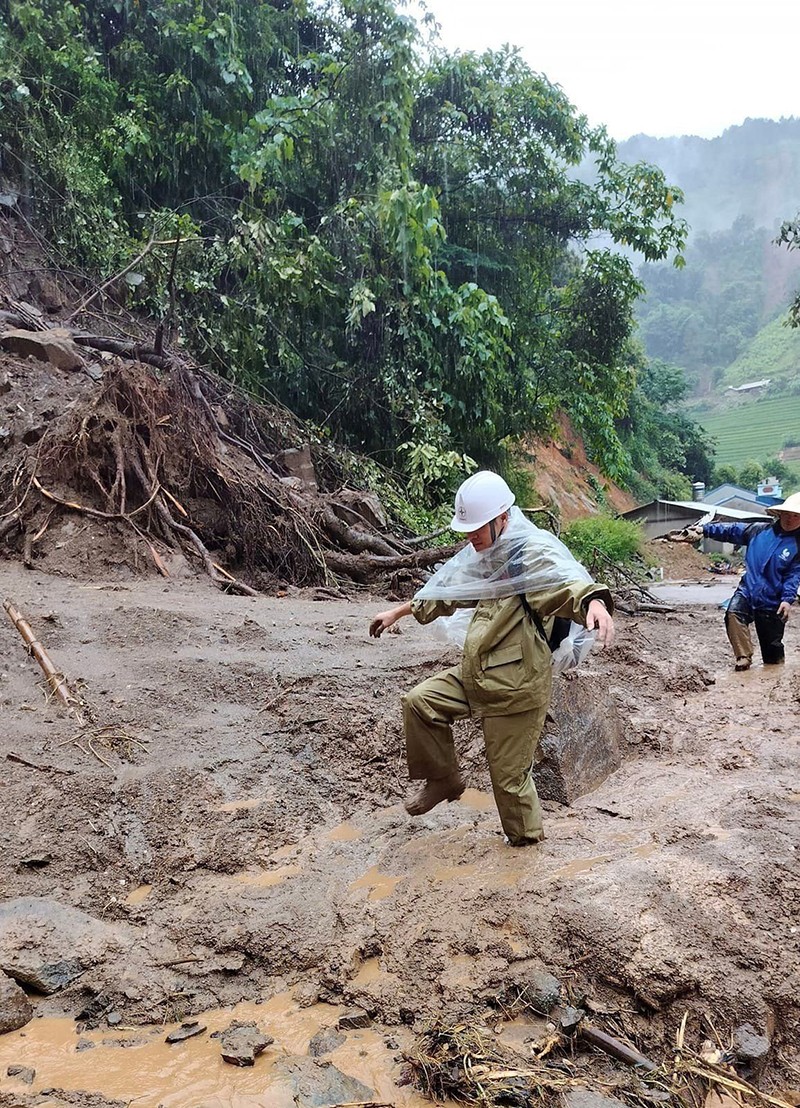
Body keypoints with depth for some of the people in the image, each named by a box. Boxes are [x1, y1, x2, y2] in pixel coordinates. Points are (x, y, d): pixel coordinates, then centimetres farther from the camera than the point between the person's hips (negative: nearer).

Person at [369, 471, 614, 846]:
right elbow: (444, 591, 24)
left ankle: (525, 835, 32)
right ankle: (443, 780, 19)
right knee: (419, 701, 1)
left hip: (518, 686, -8)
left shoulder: (534, 553, -18)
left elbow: (568, 582, -38)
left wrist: (594, 601, -61)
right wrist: (397, 612, 30)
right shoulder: (482, 555, 10)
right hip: (476, 675, 8)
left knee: (508, 773, 3)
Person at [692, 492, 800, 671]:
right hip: (747, 591, 2)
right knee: (733, 613, -29)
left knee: (772, 645, 6)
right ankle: (743, 658, -23)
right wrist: (705, 529, 2)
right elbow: (731, 530, 9)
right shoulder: (759, 531, 4)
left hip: (772, 602, -2)